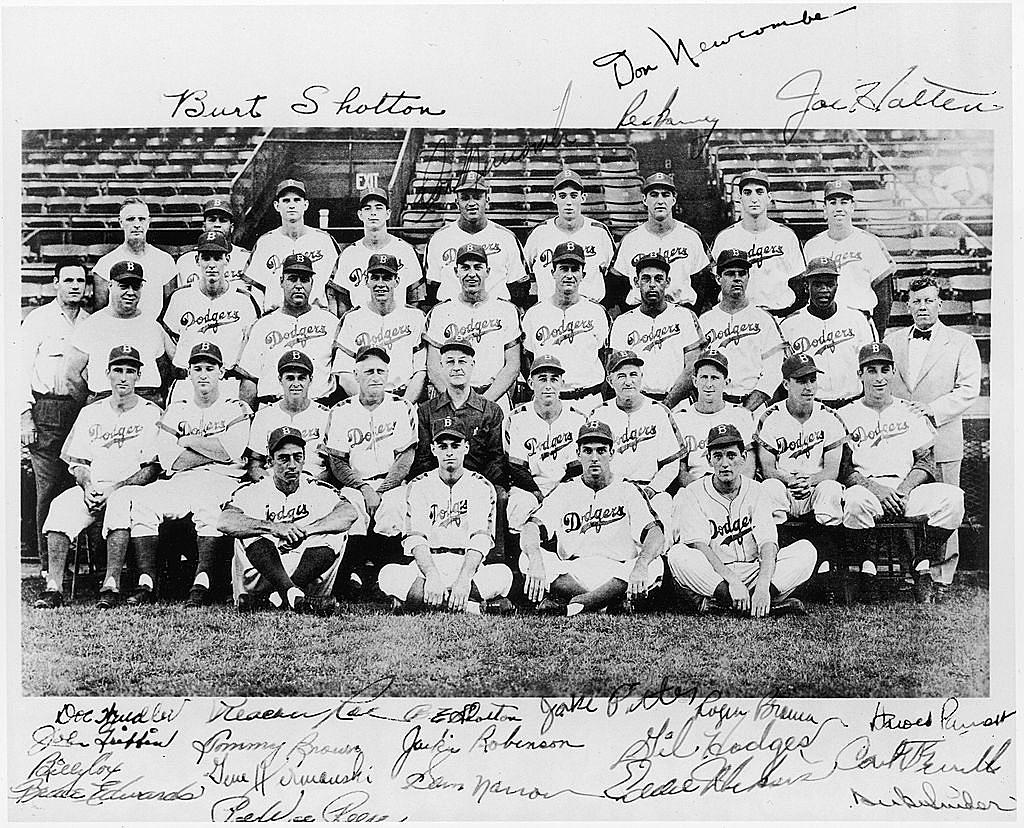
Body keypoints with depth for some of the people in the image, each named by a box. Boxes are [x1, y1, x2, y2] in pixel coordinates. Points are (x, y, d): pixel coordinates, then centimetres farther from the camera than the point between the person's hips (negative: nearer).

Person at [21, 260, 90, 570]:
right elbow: (23, 369, 1)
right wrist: (26, 415, -8)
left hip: (83, 409, 3)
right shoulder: (37, 320, 5)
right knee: (48, 489, -4)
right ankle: (49, 564, 2)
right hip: (46, 413, -3)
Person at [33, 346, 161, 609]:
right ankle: (54, 588, -28)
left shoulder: (150, 413, 4)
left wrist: (114, 488, -16)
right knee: (61, 506, -27)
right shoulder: (90, 412, 18)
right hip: (92, 488, 4)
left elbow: (152, 468, -3)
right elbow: (76, 461, 16)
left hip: (131, 487, -4)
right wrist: (88, 485, -6)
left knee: (121, 501, -38)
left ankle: (111, 585, -38)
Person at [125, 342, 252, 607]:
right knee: (143, 499, -24)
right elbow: (168, 460, 4)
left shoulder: (236, 409, 12)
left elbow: (231, 452, -7)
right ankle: (146, 583, -25)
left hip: (222, 480, -3)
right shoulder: (175, 411, 21)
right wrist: (214, 449, -2)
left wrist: (188, 440, 2)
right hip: (179, 483, 3)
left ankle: (201, 583, -40)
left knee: (207, 503, -37)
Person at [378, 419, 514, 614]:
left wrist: (463, 580, -30)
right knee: (388, 575, -29)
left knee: (502, 574, -31)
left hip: (468, 567, -1)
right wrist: (432, 576, -29)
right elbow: (416, 539, -9)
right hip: (426, 567, 1)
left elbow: (480, 540, -12)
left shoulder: (481, 487, 3)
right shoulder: (419, 486, 5)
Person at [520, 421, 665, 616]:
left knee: (654, 565, -29)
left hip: (618, 576, -1)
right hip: (570, 575, 1)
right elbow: (532, 527, -3)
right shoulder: (564, 491, 12)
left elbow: (656, 534, -8)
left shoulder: (628, 490, 8)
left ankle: (572, 604, -28)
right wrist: (536, 561, -27)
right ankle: (613, 602, -22)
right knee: (527, 558, -24)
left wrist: (641, 565, -31)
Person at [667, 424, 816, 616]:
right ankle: (772, 604, -34)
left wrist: (763, 585, -29)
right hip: (710, 575, -2)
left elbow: (768, 543, -9)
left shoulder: (755, 491, 5)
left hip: (753, 573, 2)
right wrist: (732, 580, -32)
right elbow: (699, 545, -16)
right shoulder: (693, 494, -2)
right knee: (677, 555, -32)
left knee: (807, 550, -16)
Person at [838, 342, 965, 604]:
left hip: (908, 488, 3)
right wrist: (874, 487, -16)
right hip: (866, 487, -2)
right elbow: (842, 467, 1)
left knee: (952, 497, -25)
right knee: (856, 500, -38)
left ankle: (922, 564, -8)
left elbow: (926, 462, 11)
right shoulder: (846, 416, 12)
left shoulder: (911, 414, 20)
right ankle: (867, 566, -15)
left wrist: (904, 489, -9)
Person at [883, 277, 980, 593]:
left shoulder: (962, 343, 6)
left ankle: (940, 579, 9)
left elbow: (968, 389, -3)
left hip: (940, 441, -2)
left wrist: (930, 411, -14)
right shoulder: (892, 340, 15)